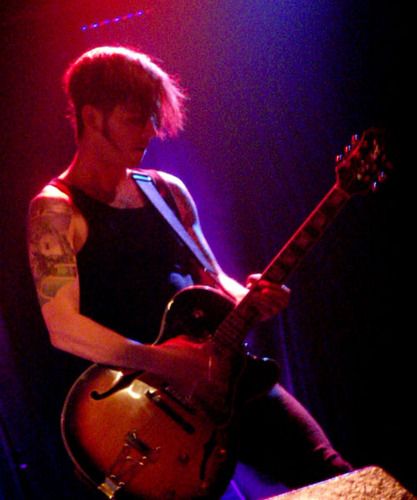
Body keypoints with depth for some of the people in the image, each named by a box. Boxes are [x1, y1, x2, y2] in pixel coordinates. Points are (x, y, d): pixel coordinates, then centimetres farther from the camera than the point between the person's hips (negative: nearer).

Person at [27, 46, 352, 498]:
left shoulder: (167, 191, 14)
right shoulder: (56, 209, -6)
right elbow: (62, 326, -17)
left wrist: (250, 300, -3)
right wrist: (157, 360, -25)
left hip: (214, 371, 6)